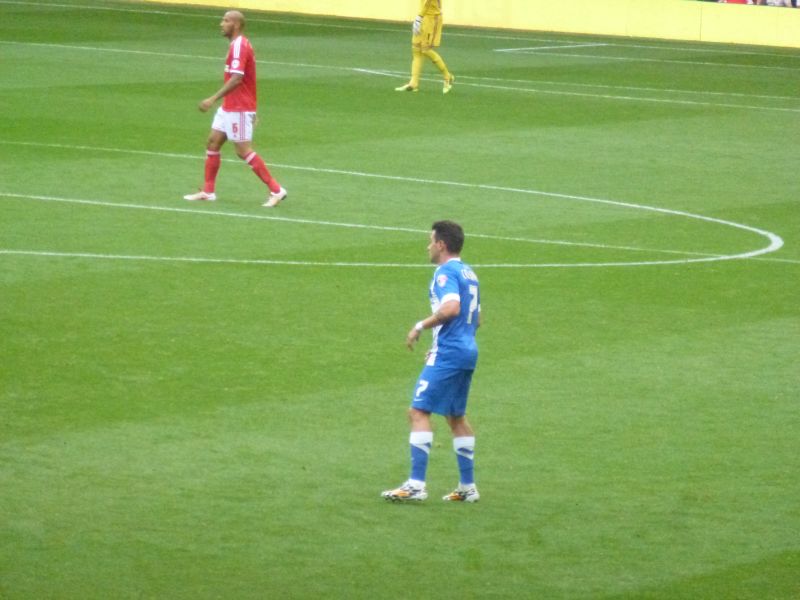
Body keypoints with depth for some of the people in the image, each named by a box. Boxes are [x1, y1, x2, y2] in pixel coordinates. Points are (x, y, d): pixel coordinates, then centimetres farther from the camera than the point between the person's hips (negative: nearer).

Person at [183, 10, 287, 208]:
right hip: (229, 108, 10)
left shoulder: (239, 46, -18)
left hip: (239, 110, -10)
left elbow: (236, 78, -28)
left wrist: (213, 99, -31)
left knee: (244, 151, -7)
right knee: (212, 143, 10)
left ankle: (276, 190, -4)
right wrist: (252, 112, 24)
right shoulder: (240, 45, 14)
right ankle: (207, 191, 15)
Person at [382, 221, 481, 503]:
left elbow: (451, 307, -28)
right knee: (456, 417, 17)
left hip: (448, 353, -10)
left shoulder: (446, 272, -11)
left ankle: (416, 485, -15)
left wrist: (421, 326, -17)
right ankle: (468, 487, 19)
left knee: (419, 411, -9)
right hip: (468, 351, 10)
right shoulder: (468, 273, 17)